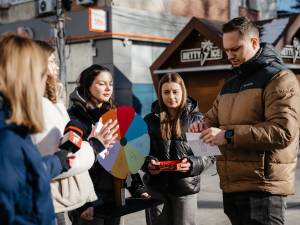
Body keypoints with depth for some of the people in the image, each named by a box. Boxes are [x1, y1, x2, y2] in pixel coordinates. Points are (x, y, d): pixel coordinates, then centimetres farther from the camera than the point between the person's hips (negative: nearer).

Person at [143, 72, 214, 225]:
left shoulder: (196, 119, 0)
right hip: (156, 186, 2)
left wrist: (192, 164, -19)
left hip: (186, 186, -1)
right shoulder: (150, 119, 5)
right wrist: (148, 163, -13)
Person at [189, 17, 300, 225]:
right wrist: (204, 127, -1)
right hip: (231, 187, 8)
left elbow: (283, 131, -19)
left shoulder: (280, 79, -7)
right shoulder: (230, 85, 18)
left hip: (263, 189, -7)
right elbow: (213, 119, 24)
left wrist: (229, 135, -23)